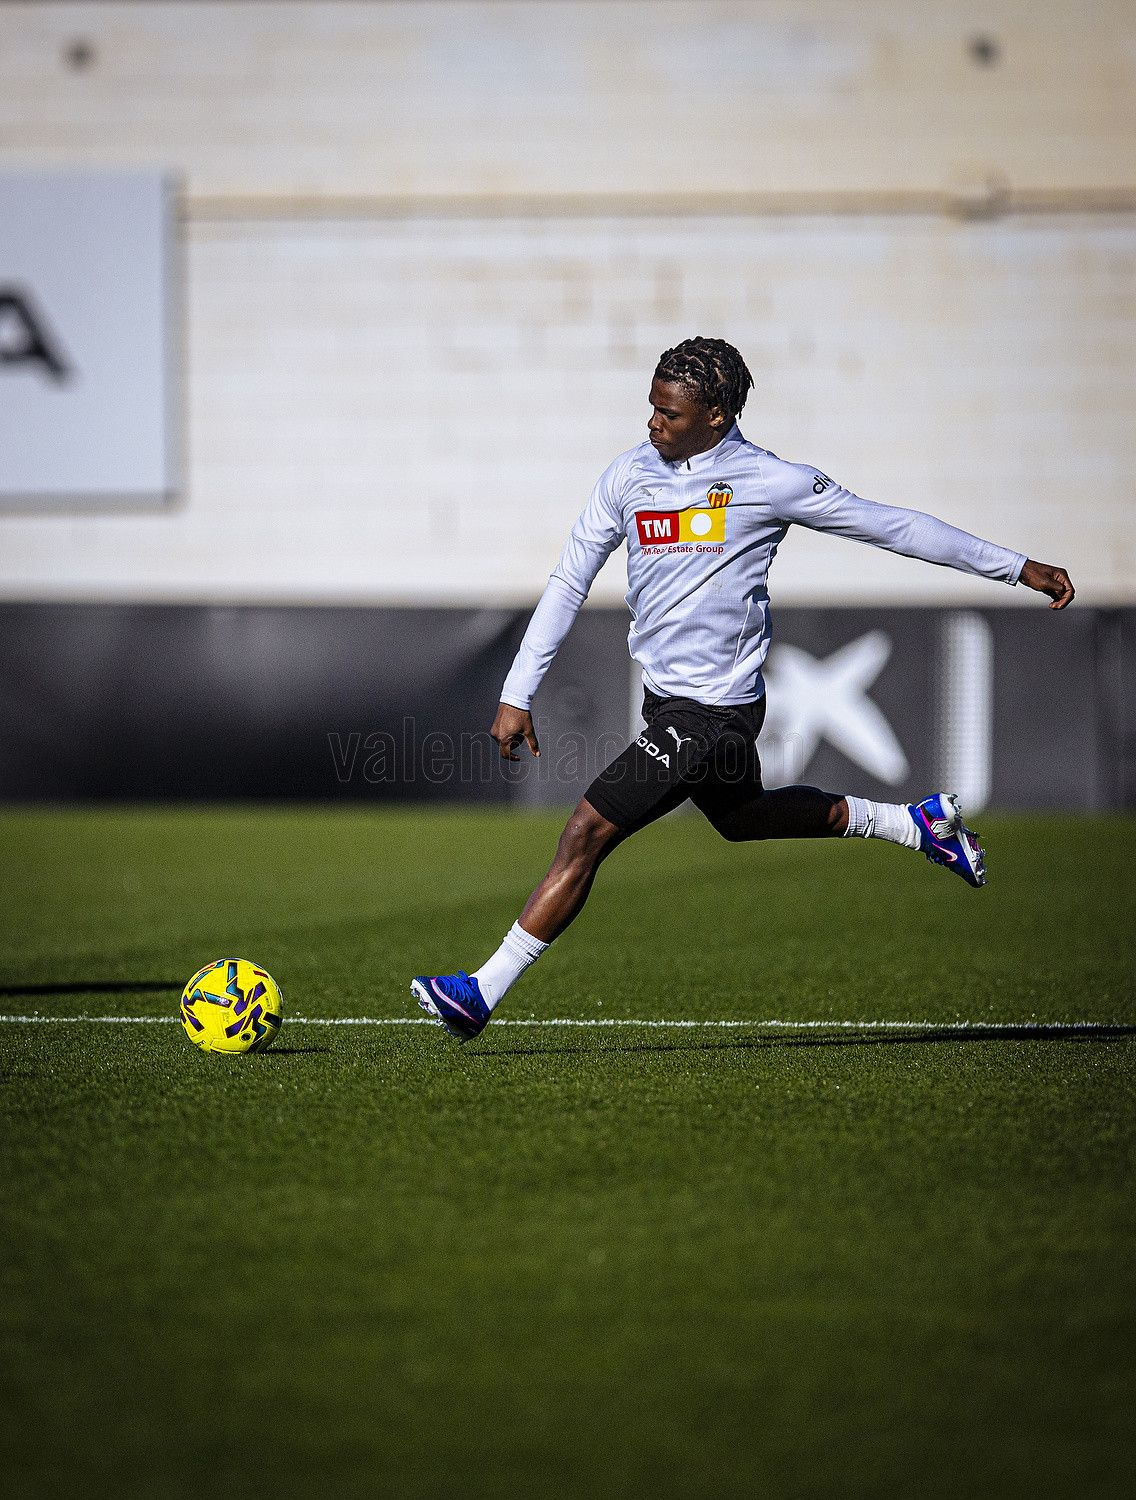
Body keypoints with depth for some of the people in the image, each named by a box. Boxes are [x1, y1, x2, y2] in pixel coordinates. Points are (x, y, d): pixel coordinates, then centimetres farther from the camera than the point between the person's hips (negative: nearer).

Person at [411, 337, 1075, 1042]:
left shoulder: (770, 481, -12)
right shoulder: (629, 475, 2)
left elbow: (892, 525, -3)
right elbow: (569, 583, 7)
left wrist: (1019, 567, 1)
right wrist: (517, 696, 2)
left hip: (713, 710, -7)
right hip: (666, 694, 7)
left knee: (586, 834, -12)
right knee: (743, 817, 26)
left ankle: (484, 991, -6)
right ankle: (921, 821, 41)